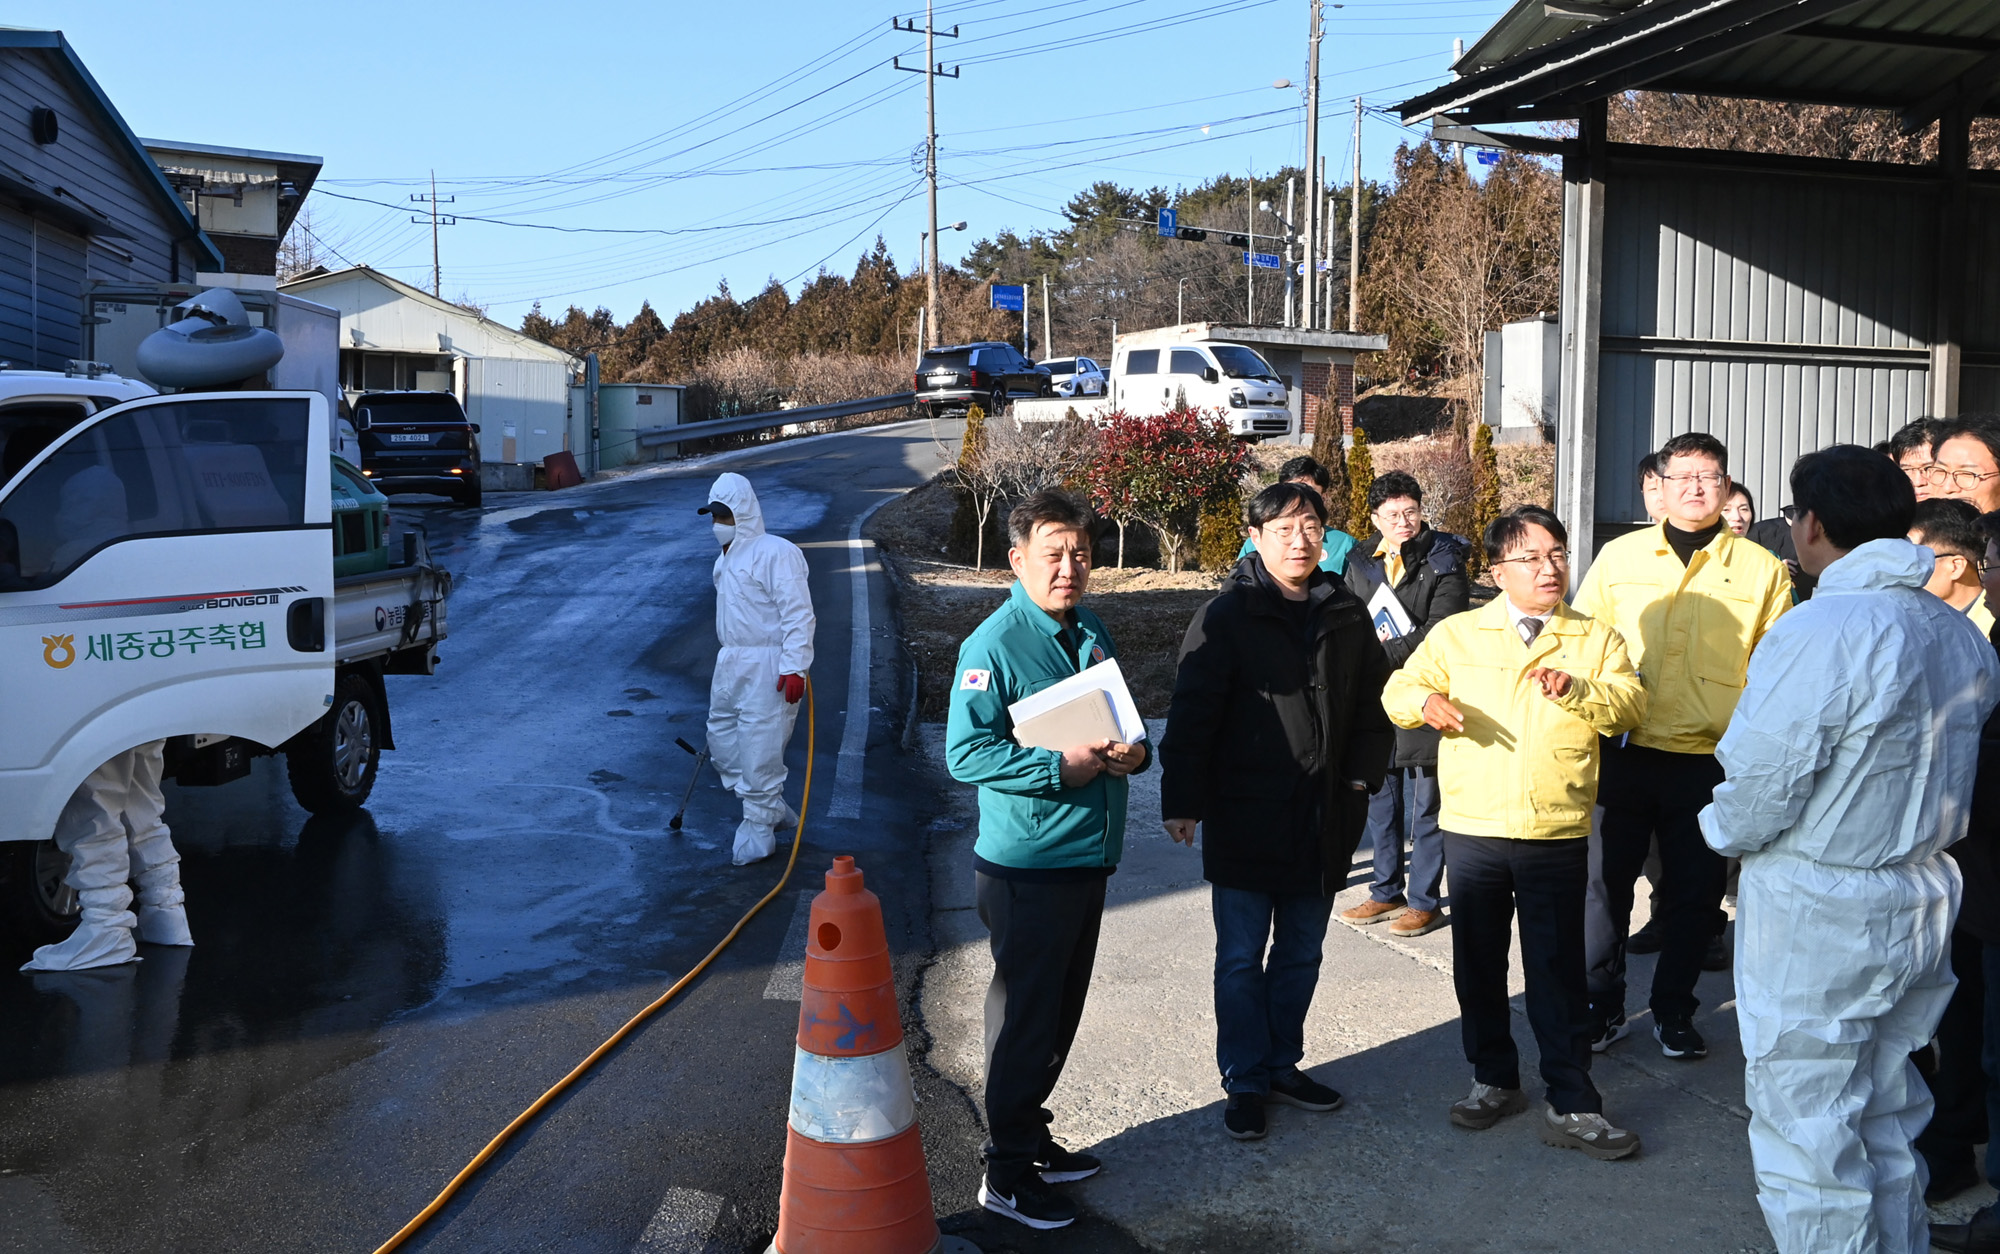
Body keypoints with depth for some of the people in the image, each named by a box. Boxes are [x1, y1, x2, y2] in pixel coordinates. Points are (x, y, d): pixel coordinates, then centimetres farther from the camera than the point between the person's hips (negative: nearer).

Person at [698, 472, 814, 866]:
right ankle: (774, 808, 27)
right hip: (731, 662, 10)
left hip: (768, 667, -10)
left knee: (760, 747, -5)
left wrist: (794, 668, -23)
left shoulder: (776, 553, -14)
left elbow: (798, 614, -18)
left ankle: (758, 830, 9)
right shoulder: (725, 557, 16)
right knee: (722, 739, 13)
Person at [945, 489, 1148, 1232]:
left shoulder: (1091, 634, 10)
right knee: (1026, 1019, 2)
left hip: (1088, 856, 8)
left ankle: (1031, 1136, 35)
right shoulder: (995, 643, -16)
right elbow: (966, 753, -20)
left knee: (1060, 1014, 18)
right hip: (1028, 866, -8)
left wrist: (1132, 751, -3)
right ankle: (1009, 1174, 16)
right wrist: (1059, 768, -24)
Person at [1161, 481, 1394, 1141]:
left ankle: (1282, 1063, 32)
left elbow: (1373, 702, 14)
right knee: (1242, 959, 5)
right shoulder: (1226, 616, -9)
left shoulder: (1347, 615, 7)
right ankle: (1245, 1082, 18)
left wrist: (1362, 775, 2)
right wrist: (1182, 801, -15)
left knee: (1301, 955, 16)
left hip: (1323, 820, 5)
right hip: (1244, 821, -5)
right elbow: (1191, 715, -11)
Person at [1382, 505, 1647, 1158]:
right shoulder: (1457, 634, 6)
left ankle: (1572, 1106, 10)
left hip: (1558, 834, -1)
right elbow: (1397, 691, 5)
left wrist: (1577, 690, -22)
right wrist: (1425, 700, -18)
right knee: (1478, 963, 11)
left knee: (1559, 971, 2)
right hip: (1472, 830, 1)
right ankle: (1494, 1080, 28)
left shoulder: (1596, 638, 7)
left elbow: (1630, 703, -4)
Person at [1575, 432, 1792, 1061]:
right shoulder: (1620, 556, 5)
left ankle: (1673, 1010, 28)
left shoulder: (1761, 568, 4)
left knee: (1694, 892, 10)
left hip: (1711, 759, 0)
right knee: (1607, 880, 6)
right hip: (1622, 750, 0)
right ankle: (1602, 1004, 23)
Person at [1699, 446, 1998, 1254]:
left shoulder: (1819, 633, -22)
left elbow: (1760, 785, -20)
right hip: (1926, 901, 8)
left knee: (1807, 1136, 4)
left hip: (1817, 918, -8)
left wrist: (1723, 830, 0)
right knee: (1888, 1123, 21)